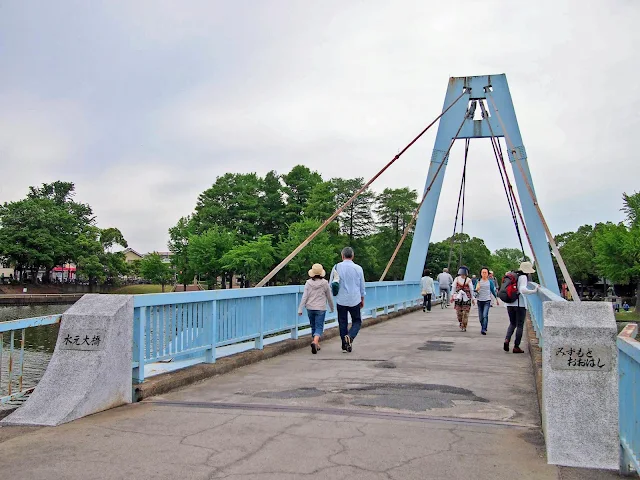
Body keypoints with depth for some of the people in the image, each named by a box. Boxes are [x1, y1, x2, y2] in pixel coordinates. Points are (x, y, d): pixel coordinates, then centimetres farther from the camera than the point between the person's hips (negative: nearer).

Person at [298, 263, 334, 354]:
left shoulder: (308, 283, -2)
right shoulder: (325, 283, -5)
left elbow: (304, 297, -5)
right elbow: (329, 297, 4)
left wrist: (300, 309, -3)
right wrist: (332, 308, 18)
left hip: (310, 308, 3)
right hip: (320, 309, -3)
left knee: (313, 327, 18)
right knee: (319, 327, -2)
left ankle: (316, 345, 26)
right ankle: (315, 342, -28)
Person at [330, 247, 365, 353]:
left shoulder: (337, 267, -4)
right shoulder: (358, 268, -1)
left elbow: (331, 285, 1)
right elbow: (362, 286, 8)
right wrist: (362, 300, 21)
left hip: (341, 300, 0)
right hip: (355, 300, 0)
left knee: (342, 323, 11)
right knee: (357, 321, 11)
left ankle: (345, 344, 11)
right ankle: (350, 337, -15)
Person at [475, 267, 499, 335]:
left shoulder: (490, 282, 2)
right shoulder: (478, 281, 4)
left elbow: (493, 291, 13)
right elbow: (475, 291, 5)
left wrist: (497, 299, 18)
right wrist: (476, 289, -18)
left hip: (487, 301, -2)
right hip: (480, 301, 2)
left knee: (485, 315, -17)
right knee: (481, 317, 8)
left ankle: (484, 329, -20)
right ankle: (482, 327, 29)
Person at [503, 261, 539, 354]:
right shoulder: (523, 277, -10)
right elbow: (523, 290, -24)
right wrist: (534, 290, -20)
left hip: (509, 303, 6)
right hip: (519, 304, -6)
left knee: (512, 323, 18)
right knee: (520, 325, 4)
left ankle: (507, 339, -5)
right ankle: (516, 347, 5)